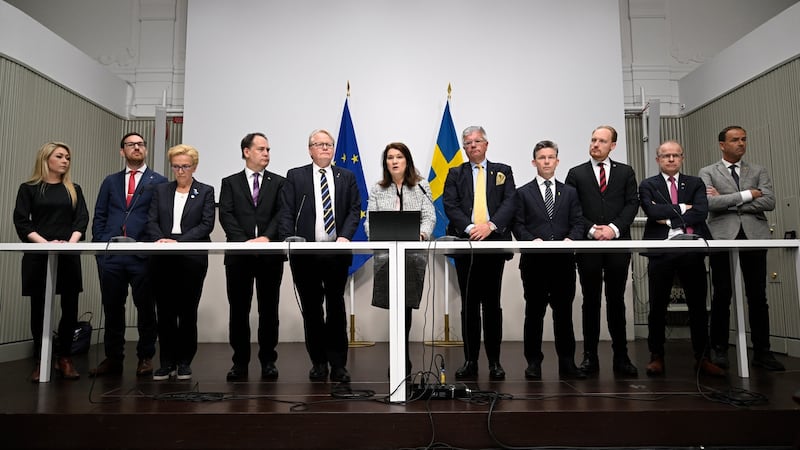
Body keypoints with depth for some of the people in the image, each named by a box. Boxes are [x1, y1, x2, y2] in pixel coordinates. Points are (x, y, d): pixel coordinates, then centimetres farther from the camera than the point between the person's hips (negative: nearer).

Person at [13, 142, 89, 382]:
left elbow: (82, 219, 3)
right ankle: (41, 361, 12)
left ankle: (65, 358, 11)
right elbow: (21, 222, -2)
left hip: (69, 255, 2)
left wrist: (71, 242, -14)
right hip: (38, 255, -2)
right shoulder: (29, 188, 5)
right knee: (39, 308, 3)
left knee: (70, 307, 1)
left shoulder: (73, 190, 13)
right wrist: (45, 243, -15)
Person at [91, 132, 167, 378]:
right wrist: (100, 245, 4)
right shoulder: (110, 181, 17)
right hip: (110, 256, 4)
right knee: (112, 308, 8)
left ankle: (146, 357, 13)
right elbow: (99, 216, 15)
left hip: (143, 255, -3)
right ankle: (113, 358, 19)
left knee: (145, 307, 2)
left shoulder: (159, 182, 6)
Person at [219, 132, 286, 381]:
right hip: (238, 254, 0)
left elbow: (282, 214, 0)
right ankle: (240, 361, 13)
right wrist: (243, 241, -14)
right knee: (238, 310, 4)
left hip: (270, 254, 0)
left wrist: (266, 237, -16)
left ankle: (268, 360, 13)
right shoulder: (230, 182, 11)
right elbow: (226, 215, 0)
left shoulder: (279, 182, 11)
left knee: (269, 309, 4)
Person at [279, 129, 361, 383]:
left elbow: (355, 210, 5)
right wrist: (290, 242, -11)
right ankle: (318, 362, 18)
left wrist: (345, 236, -11)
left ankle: (338, 364, 10)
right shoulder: (295, 176, 8)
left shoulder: (346, 177, 12)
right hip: (305, 253, 0)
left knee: (336, 307, 4)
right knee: (311, 309, 7)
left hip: (337, 253, 1)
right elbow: (286, 213, 2)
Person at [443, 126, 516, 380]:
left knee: (492, 304, 3)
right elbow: (450, 206, 0)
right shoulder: (455, 175, 13)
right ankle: (470, 361, 11)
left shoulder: (503, 172, 13)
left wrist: (490, 225, -16)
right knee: (469, 304, 4)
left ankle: (494, 361, 11)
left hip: (494, 242, 0)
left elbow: (509, 203, 0)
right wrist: (469, 228, -16)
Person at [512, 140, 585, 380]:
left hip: (564, 260, 2)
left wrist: (570, 239, -13)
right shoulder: (523, 193, 8)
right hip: (534, 261, -2)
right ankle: (533, 363, 12)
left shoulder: (569, 192, 15)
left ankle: (567, 363, 13)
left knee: (564, 313, 5)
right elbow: (518, 227, 1)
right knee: (534, 313, 4)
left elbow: (578, 224, 7)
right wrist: (533, 240, -16)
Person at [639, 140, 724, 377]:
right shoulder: (648, 185, 9)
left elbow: (701, 212, -4)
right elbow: (652, 211, -11)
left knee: (698, 306, 6)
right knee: (657, 307, 3)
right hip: (660, 251, -2)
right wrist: (682, 208, -6)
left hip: (692, 251, 2)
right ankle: (656, 357, 14)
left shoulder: (696, 184, 13)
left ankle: (702, 358, 17)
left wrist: (670, 219, -10)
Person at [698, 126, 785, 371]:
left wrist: (728, 201, -5)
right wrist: (747, 194, -7)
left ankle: (762, 351, 12)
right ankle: (719, 349, 9)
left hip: (754, 237, 2)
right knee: (722, 296, 1)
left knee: (758, 296, 4)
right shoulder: (707, 172, 8)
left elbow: (769, 202, -1)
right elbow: (710, 203, -9)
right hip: (722, 238, -2)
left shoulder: (758, 171, 15)